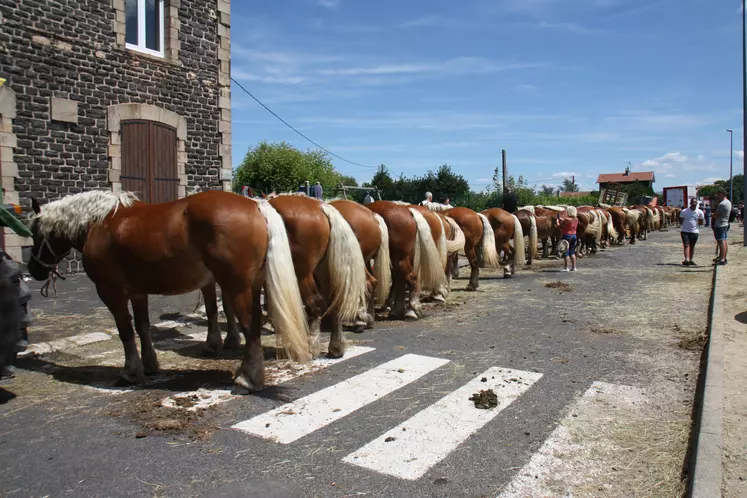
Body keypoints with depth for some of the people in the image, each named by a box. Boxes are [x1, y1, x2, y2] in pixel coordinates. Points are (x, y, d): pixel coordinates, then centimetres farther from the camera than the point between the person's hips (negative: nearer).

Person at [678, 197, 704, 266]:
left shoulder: (700, 212, 0)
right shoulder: (684, 211, -4)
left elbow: (701, 222, 8)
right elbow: (681, 221, 4)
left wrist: (696, 224, -2)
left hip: (694, 231, 2)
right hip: (685, 231, -2)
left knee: (692, 246, 11)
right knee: (686, 245, -10)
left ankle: (690, 260, 21)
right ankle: (686, 260, -18)